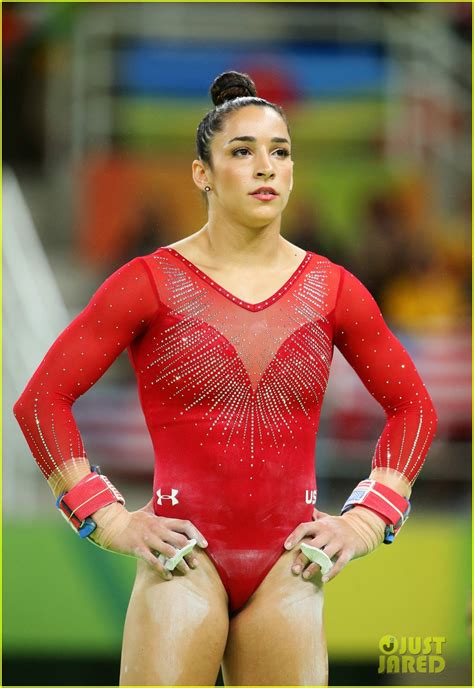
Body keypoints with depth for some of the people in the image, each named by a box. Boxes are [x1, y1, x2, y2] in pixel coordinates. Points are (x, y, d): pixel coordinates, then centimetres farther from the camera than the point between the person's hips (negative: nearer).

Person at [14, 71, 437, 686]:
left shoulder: (331, 289, 7)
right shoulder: (152, 283, -1)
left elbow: (413, 407, 18)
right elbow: (41, 399, -1)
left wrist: (367, 520, 7)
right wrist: (107, 520, -5)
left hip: (288, 568, 3)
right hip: (184, 560, -3)